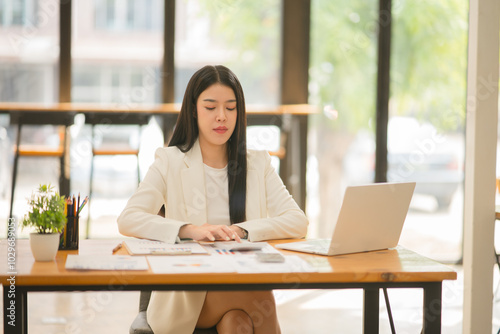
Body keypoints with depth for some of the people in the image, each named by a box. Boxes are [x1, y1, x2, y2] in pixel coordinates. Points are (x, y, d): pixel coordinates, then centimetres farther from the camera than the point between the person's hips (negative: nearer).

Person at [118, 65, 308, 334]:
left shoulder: (258, 164, 13)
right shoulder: (171, 161, 7)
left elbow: (298, 221, 0)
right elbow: (128, 220, -7)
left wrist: (241, 230, -16)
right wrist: (189, 230, -22)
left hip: (246, 281, 2)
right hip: (185, 297, -2)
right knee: (261, 300, -30)